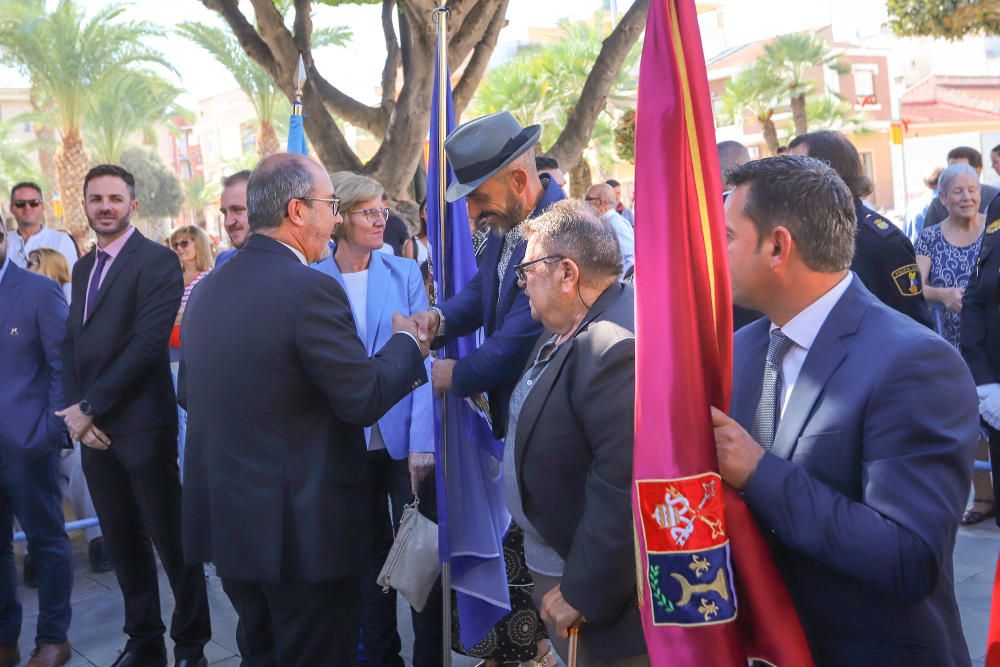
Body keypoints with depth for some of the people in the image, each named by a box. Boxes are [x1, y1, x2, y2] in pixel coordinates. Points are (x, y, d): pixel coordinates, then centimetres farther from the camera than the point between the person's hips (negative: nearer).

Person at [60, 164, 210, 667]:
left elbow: (148, 342, -17)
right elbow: (71, 343, 14)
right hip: (93, 429, 7)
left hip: (142, 426, -7)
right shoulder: (83, 267, 16)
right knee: (122, 541, 14)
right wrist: (77, 411, -2)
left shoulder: (157, 261, -8)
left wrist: (89, 408, -14)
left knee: (171, 541, 2)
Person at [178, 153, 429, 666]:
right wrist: (406, 342, -1)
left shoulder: (206, 289, 5)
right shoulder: (310, 288, -19)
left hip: (225, 520, 8)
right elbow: (365, 399, -18)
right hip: (303, 527, -8)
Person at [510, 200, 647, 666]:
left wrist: (582, 593, -23)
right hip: (552, 560, 9)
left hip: (595, 587, -9)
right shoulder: (569, 329, 5)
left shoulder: (620, 347, -29)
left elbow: (622, 488, -30)